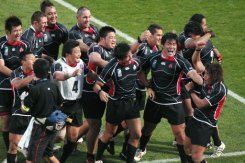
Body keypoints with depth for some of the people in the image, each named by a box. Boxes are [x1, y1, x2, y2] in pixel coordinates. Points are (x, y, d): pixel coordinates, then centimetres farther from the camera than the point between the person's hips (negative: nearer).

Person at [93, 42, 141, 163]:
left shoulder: (135, 62, -8)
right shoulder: (112, 67, -21)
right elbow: (97, 85, -19)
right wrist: (100, 92, -40)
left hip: (132, 102, 4)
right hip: (116, 104, -4)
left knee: (136, 134, -3)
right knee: (109, 134, 8)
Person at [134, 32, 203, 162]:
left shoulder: (180, 61, -17)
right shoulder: (153, 57, -6)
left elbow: (192, 73, -34)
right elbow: (140, 71, 9)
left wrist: (204, 83, -54)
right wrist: (148, 86, -3)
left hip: (173, 103, -3)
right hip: (154, 101, 3)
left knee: (179, 133, -5)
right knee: (148, 128, 21)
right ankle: (141, 149, 48)